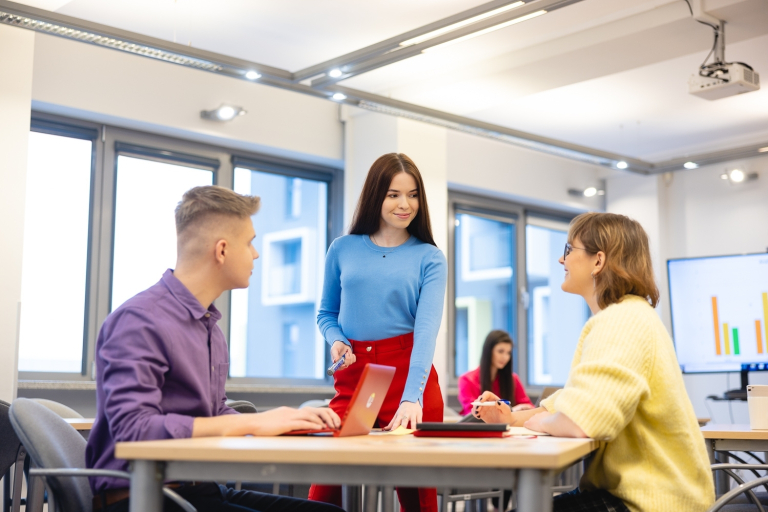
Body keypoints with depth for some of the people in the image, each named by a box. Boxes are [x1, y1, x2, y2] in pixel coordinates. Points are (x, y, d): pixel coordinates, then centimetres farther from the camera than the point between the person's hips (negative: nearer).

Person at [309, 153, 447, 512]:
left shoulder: (429, 258, 2)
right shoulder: (343, 249, 8)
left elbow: (426, 327, -11)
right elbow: (326, 314, 18)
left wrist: (412, 397, -25)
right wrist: (336, 341, -6)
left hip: (409, 373, -1)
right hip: (352, 377, 2)